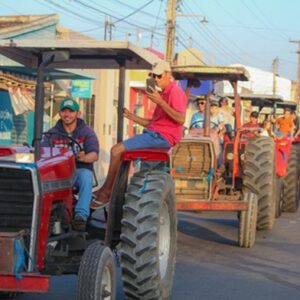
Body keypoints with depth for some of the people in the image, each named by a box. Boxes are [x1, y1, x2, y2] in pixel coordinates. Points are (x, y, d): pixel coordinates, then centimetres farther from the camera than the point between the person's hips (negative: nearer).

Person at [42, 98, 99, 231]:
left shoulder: (87, 132, 4)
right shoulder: (52, 133, 11)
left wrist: (84, 158, -34)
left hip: (81, 169, -1)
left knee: (86, 177, -37)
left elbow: (94, 155, -9)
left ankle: (81, 215, -47)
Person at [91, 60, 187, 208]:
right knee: (117, 150, 14)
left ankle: (106, 192, -5)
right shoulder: (164, 94, 24)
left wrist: (160, 102, -25)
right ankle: (108, 190, 7)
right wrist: (132, 117, 12)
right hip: (155, 133, 11)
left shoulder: (175, 91, -7)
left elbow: (180, 119, -22)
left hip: (161, 136, -11)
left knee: (117, 150, -15)